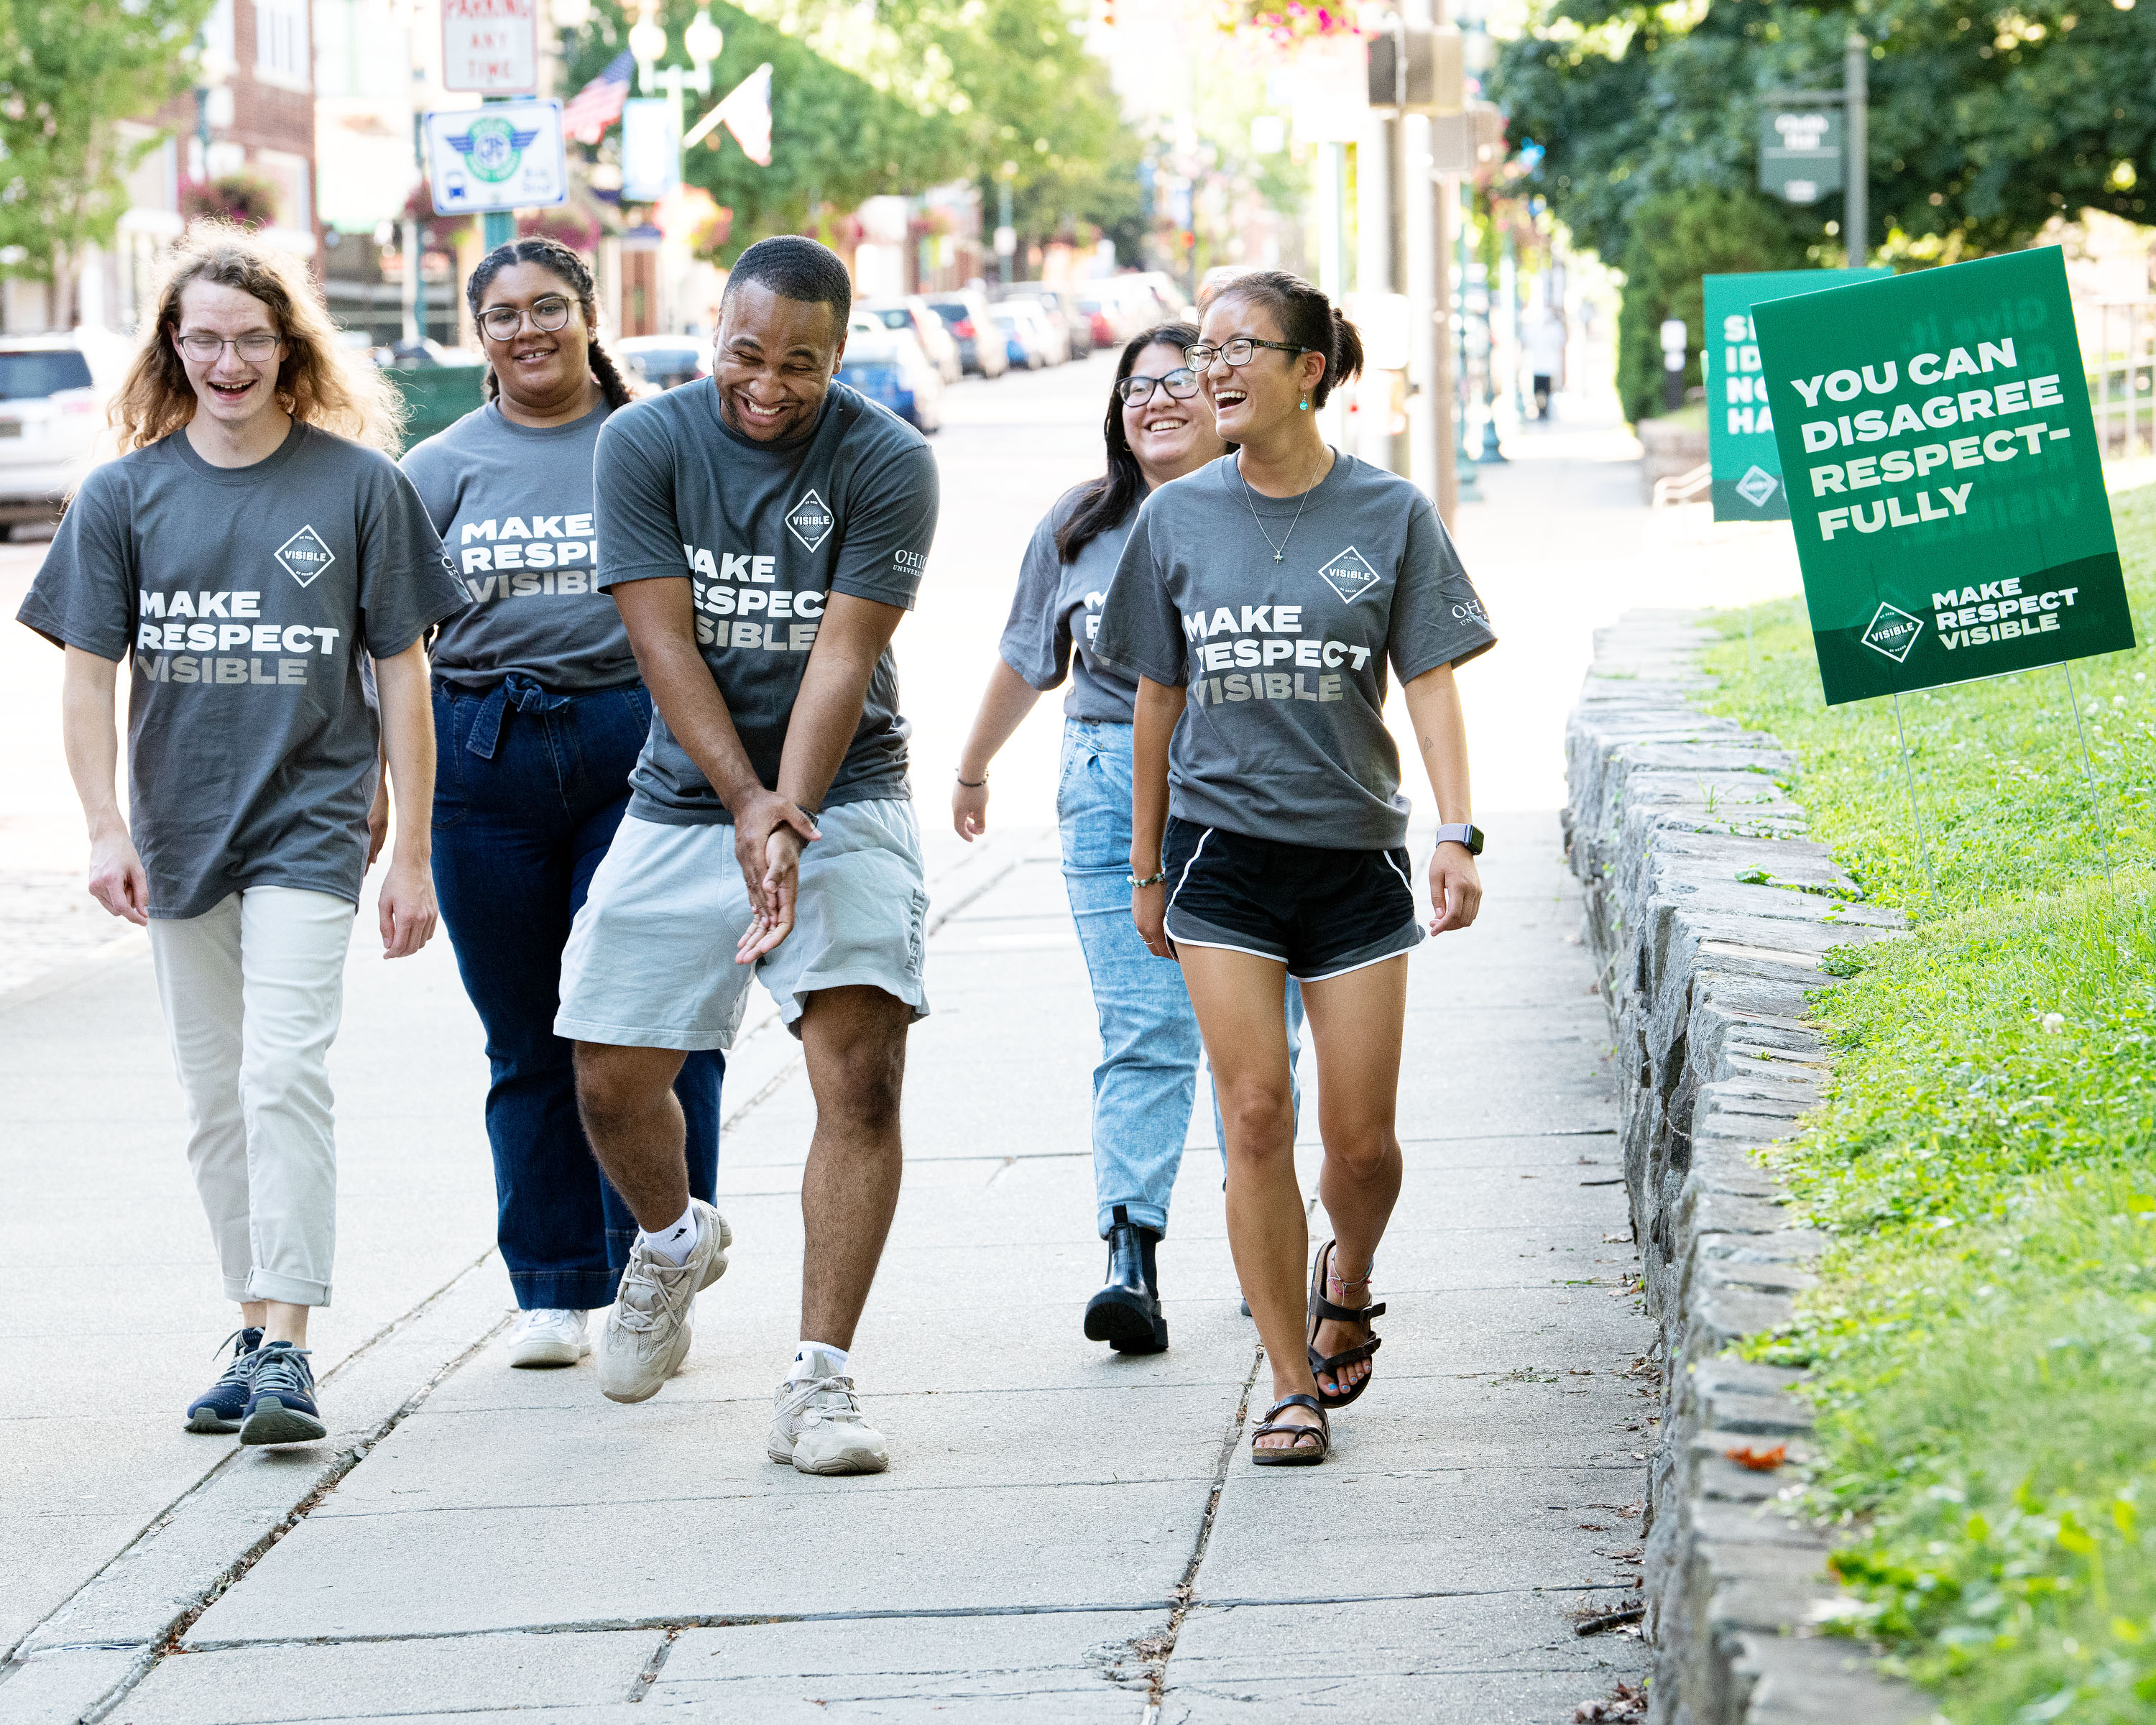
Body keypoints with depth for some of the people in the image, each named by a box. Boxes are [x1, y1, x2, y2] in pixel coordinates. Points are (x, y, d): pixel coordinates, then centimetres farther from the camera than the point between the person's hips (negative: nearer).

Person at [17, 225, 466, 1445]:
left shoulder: (359, 485, -3)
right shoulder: (127, 494, 3)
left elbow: (401, 677, 0)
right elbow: (89, 676, 4)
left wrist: (413, 855, -1)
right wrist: (106, 827, -8)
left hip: (309, 826, -4)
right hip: (180, 831, 4)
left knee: (285, 1079, -16)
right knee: (215, 1101, 11)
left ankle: (291, 1350, -16)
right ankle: (255, 1331, 22)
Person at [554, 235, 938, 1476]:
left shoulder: (888, 464, -10)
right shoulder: (646, 444, -6)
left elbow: (841, 659, -15)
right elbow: (666, 643, -10)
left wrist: (790, 819, -27)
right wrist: (745, 803, -21)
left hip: (842, 803, -2)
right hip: (685, 803, 2)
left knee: (863, 1075, -16)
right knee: (613, 1081, 4)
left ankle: (821, 1384, -13)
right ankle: (675, 1240, 39)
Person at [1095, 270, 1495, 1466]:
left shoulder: (1390, 516, 0)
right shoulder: (1178, 519, 5)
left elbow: (1430, 684, -1)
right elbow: (1159, 698, 12)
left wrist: (1457, 835, -13)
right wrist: (1145, 866, 14)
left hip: (1353, 852, -1)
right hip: (1222, 847, 1)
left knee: (1359, 1137, 0)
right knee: (1255, 1117, -8)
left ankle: (1347, 1284, 34)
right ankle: (1293, 1387, 0)